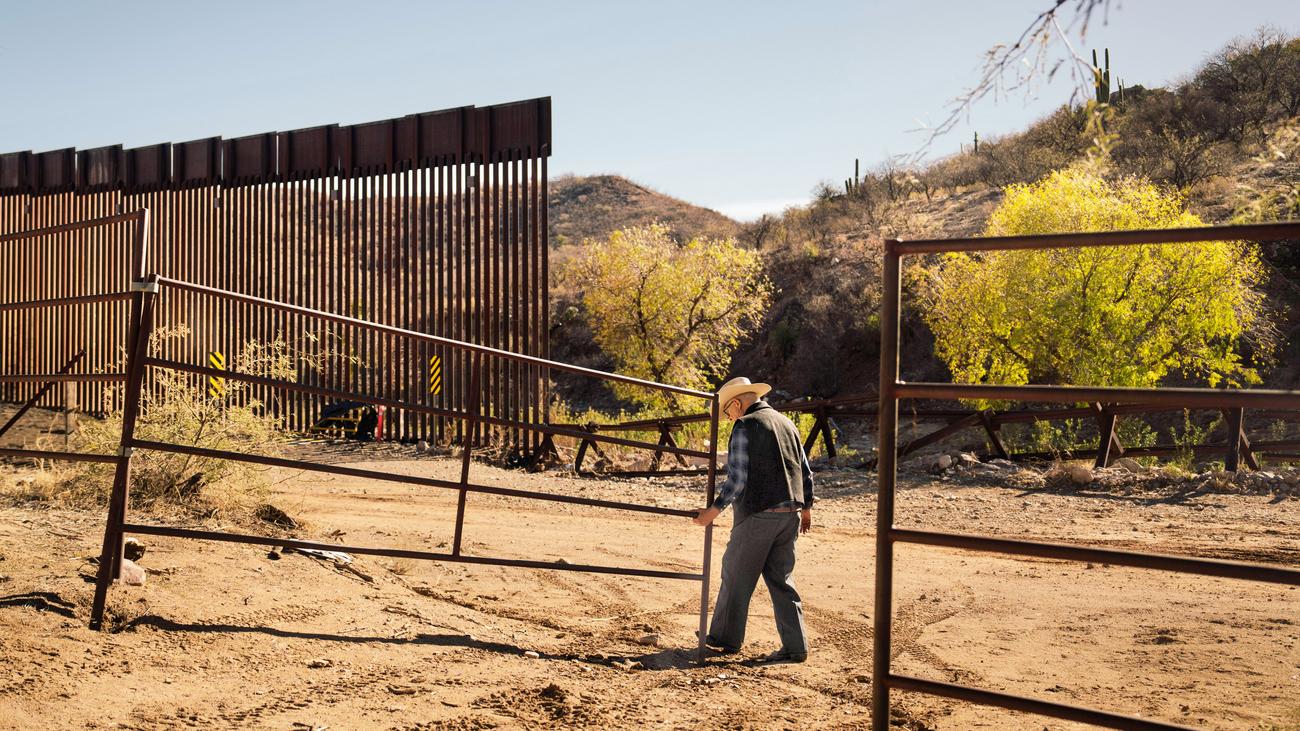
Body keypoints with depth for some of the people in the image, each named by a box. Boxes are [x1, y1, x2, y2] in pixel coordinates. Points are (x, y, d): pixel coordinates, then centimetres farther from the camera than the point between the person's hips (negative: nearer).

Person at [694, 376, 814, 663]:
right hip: (789, 515, 7)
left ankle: (726, 638, 19)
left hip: (758, 514, -7)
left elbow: (737, 479, -15)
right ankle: (795, 647, 10)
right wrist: (806, 507, 27)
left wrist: (713, 511, -8)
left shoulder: (744, 427, -9)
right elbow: (805, 471, 17)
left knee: (736, 575, 7)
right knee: (780, 578, 12)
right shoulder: (787, 423, 14)